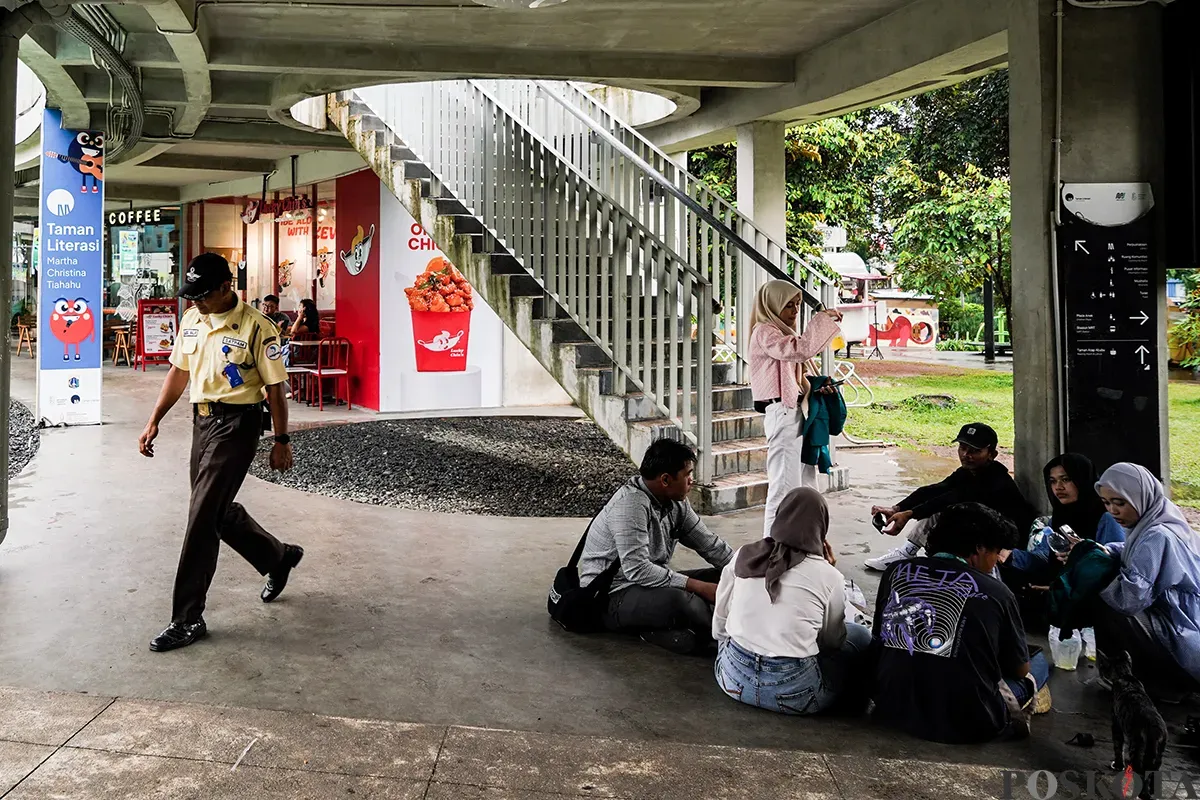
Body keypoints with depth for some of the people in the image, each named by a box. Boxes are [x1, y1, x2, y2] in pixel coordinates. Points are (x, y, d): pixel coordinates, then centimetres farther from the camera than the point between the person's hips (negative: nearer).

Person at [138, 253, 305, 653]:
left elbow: (274, 387, -11)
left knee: (202, 517, -8)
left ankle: (187, 620, 1)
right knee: (218, 510, 16)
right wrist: (154, 421, 14)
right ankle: (279, 557, 41)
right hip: (202, 421, 8)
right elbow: (179, 372, 17)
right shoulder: (191, 321, 7)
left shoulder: (256, 327, -14)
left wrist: (281, 441, -8)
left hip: (237, 424, -8)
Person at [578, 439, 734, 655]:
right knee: (678, 601, -37)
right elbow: (637, 570, -31)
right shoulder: (631, 504, -24)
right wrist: (698, 587, -29)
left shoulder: (675, 502, 2)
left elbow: (709, 544, 8)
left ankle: (660, 629, -12)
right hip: (612, 597, -9)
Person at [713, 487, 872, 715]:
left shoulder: (743, 556, 2)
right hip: (792, 693, -3)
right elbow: (832, 641, 9)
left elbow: (719, 627, 8)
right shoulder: (829, 576, -6)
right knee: (860, 635, 17)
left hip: (733, 678, 4)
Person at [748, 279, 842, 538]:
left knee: (806, 486, 12)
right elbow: (801, 350, -25)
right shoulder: (764, 332, -8)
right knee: (785, 487, -10)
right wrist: (822, 319, -14)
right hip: (782, 413, -10)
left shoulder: (783, 333, 22)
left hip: (798, 412, 10)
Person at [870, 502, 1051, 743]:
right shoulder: (995, 593, -6)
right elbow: (1020, 669, 8)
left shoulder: (896, 572, 2)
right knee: (1040, 661, 23)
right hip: (966, 722, -1)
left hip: (892, 708, 2)